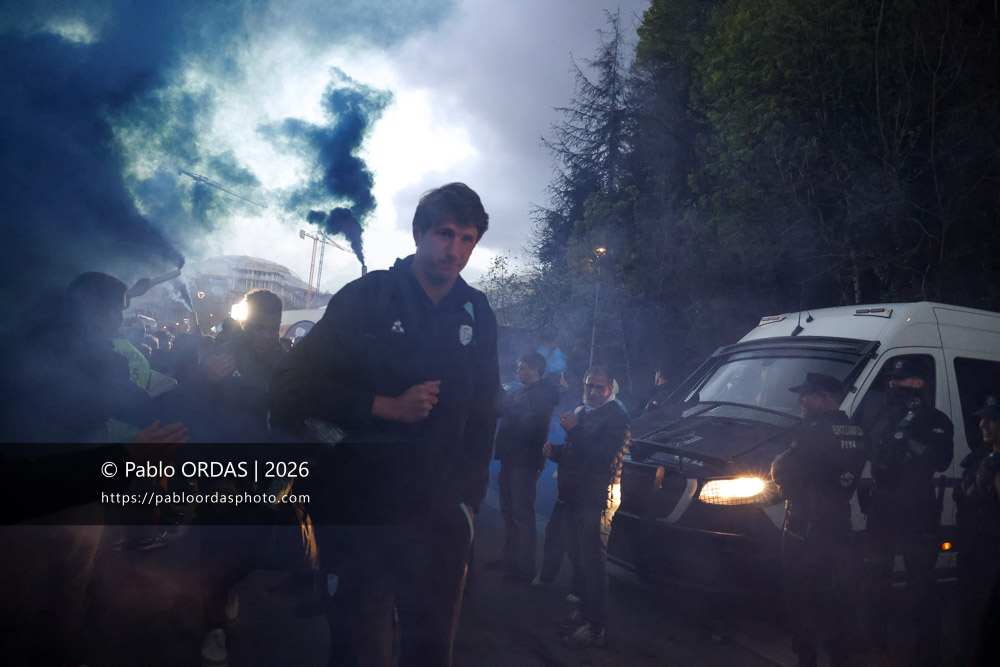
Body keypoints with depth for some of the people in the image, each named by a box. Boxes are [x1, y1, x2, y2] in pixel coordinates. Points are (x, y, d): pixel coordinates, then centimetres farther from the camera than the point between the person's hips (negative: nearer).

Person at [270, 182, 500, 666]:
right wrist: (387, 406, -17)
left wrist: (470, 496, 10)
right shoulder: (366, 299, -5)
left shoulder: (477, 314, 7)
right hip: (363, 509, -3)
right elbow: (295, 385, -8)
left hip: (440, 516, 4)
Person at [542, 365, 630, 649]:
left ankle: (595, 628, 1)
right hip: (576, 496, 9)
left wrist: (574, 431, -25)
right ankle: (584, 612, 27)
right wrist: (555, 450, 4)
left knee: (593, 562, -5)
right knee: (582, 558, 15)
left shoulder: (616, 417, -11)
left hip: (597, 500, -8)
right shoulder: (582, 413, 18)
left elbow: (605, 458, -22)